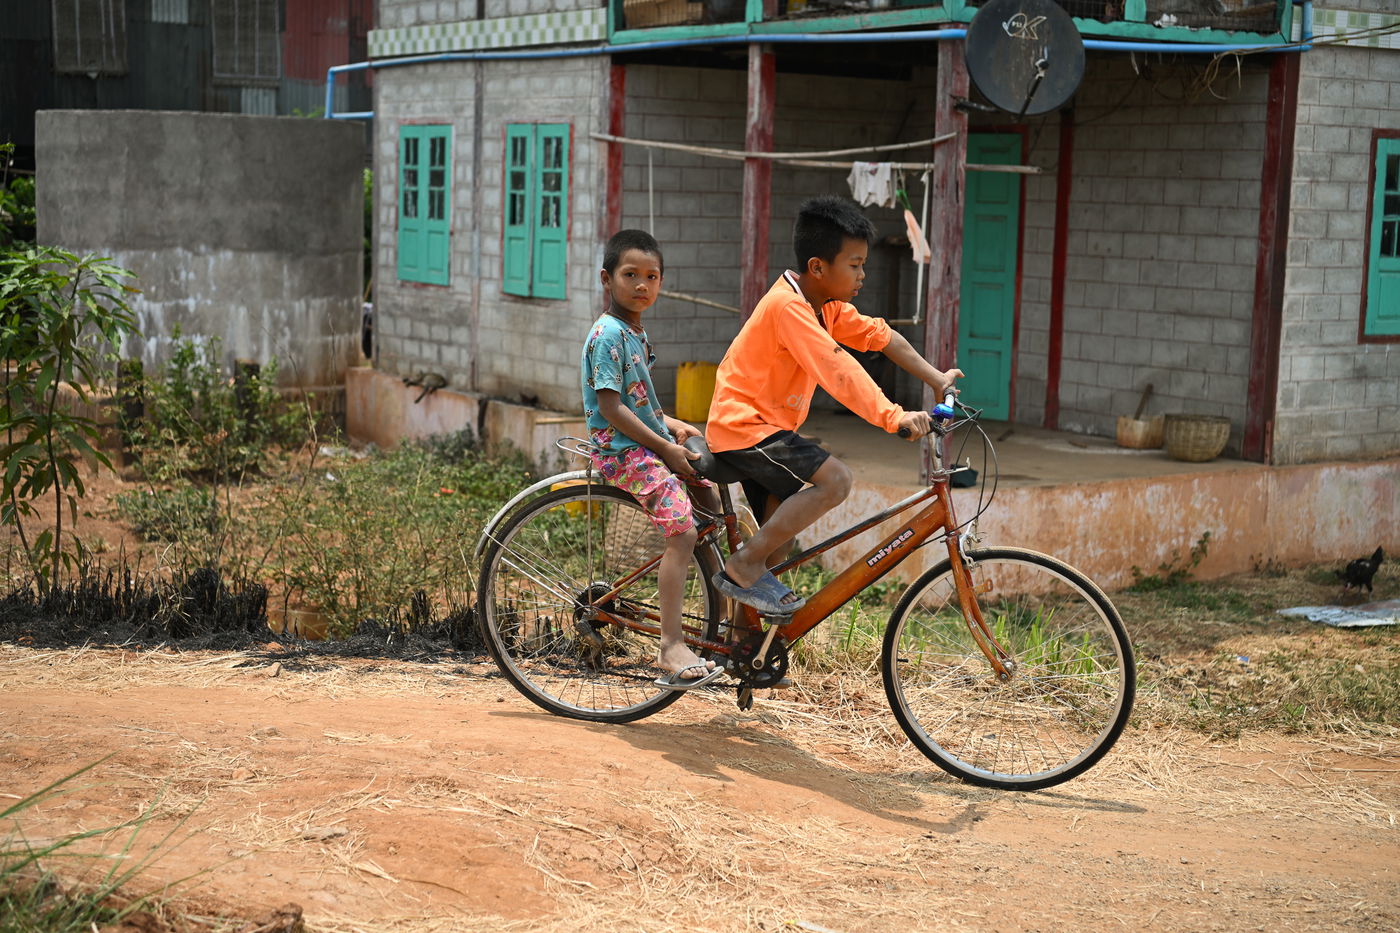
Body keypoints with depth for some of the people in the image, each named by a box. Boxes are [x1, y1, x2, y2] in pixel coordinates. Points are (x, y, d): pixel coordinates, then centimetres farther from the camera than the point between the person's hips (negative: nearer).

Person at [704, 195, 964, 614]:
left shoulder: (828, 306, 7)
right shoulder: (788, 306, -23)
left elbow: (880, 336, 14)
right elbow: (838, 371, -32)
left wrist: (937, 379, 10)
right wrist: (893, 417, -38)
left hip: (763, 425, 10)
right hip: (743, 426, -10)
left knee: (780, 534, 15)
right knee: (835, 479, -24)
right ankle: (745, 564, -14)